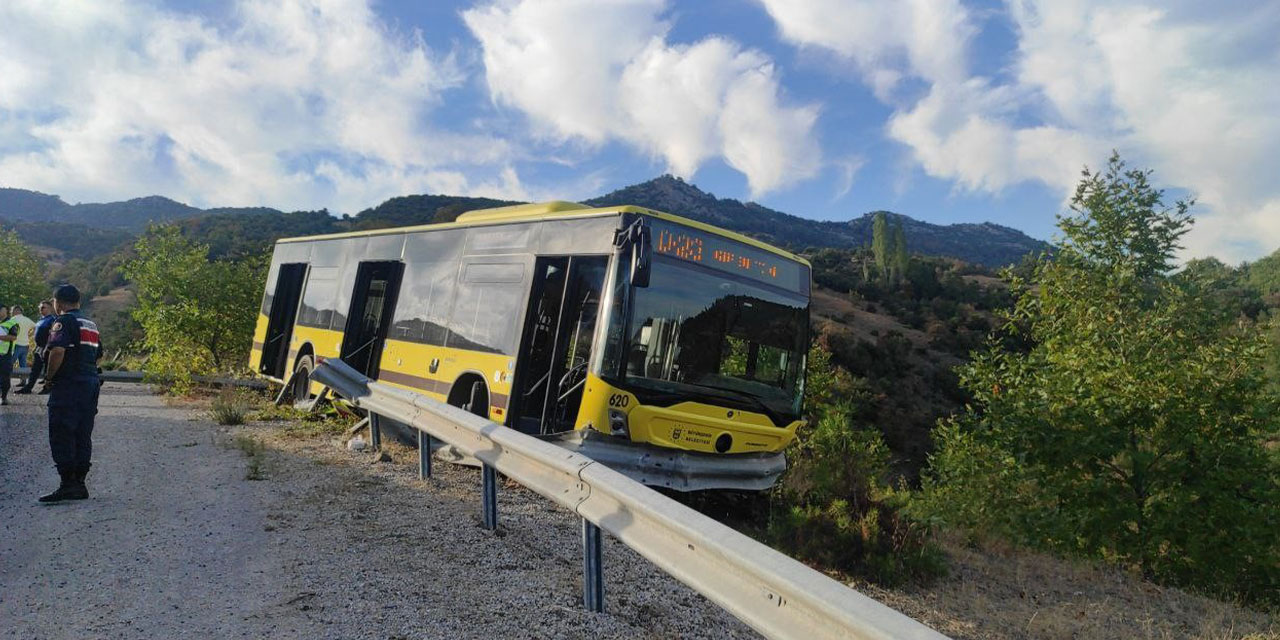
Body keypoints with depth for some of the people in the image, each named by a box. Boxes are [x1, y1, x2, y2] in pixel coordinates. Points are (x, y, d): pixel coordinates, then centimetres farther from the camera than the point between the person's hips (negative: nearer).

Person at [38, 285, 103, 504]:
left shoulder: (64, 321, -8)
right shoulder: (91, 324, 18)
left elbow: (57, 351, -21)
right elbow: (98, 354, 21)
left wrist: (49, 377, -10)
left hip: (67, 386, -8)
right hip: (90, 384, 8)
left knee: (61, 436, -6)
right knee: (83, 436, 10)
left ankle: (68, 484, -9)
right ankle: (79, 484, 14)